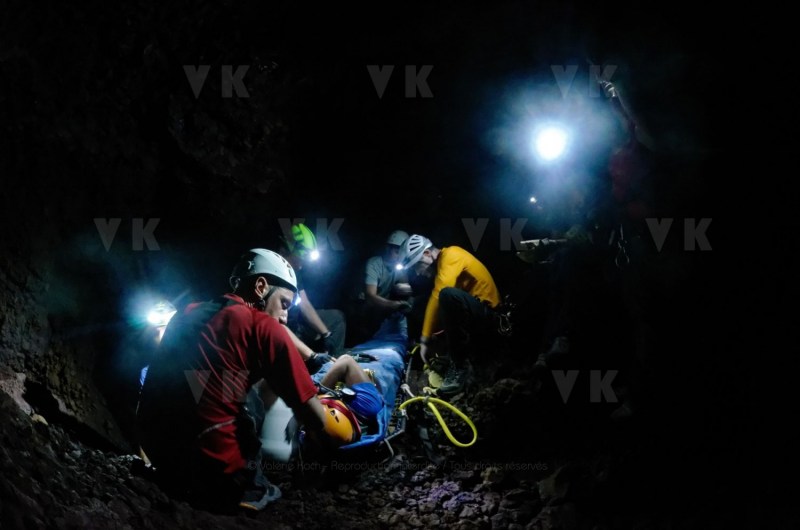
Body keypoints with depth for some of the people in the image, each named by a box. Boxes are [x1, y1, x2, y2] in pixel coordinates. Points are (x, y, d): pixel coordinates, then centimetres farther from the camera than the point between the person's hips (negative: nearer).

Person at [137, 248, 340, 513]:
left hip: (158, 454, 6)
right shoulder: (263, 326, -6)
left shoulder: (188, 313, 13)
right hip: (216, 470, -6)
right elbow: (315, 419, -5)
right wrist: (332, 450, 14)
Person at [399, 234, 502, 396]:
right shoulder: (440, 265, 15)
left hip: (488, 315, -10)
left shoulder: (450, 255, -14)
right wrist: (425, 338, 2)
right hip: (472, 317, 10)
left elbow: (438, 298, -23)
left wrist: (425, 339, -21)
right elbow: (435, 300, 11)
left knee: (448, 295, -34)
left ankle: (460, 366, -26)